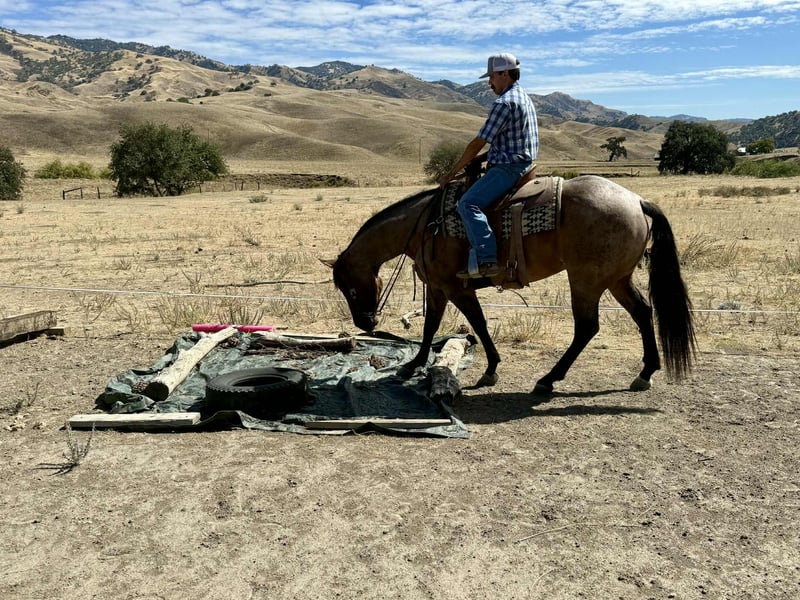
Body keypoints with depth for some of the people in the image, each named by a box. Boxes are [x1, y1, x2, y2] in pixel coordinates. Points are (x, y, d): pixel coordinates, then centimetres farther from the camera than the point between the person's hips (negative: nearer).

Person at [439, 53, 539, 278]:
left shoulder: (504, 102, -14)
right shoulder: (524, 98, 19)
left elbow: (478, 143, -14)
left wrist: (452, 173, -7)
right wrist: (488, 160, 18)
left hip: (508, 168, -11)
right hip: (522, 165, 11)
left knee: (468, 203, -22)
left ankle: (486, 260, -31)